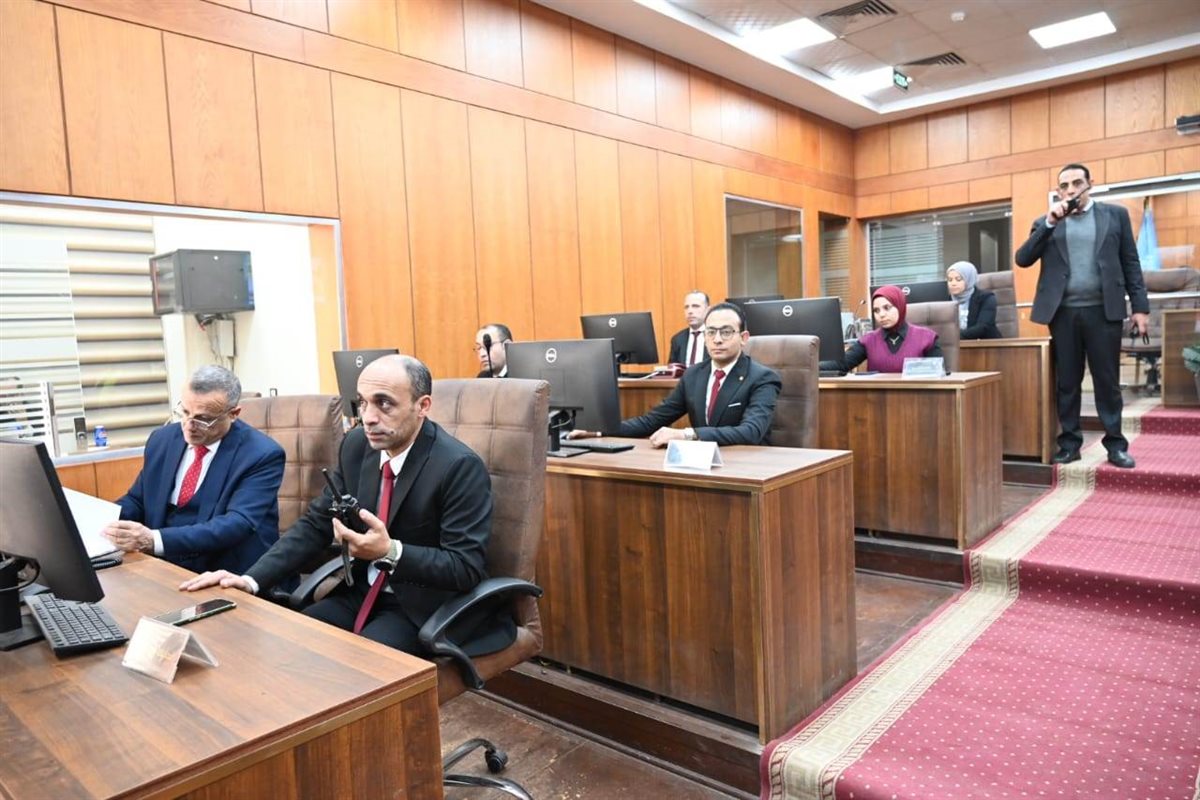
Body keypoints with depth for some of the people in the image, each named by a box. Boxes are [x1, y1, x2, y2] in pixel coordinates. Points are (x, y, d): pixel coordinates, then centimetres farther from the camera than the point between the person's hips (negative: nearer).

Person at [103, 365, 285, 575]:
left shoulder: (262, 454, -14)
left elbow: (237, 525, -24)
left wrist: (154, 540, -32)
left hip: (229, 576, -5)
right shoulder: (162, 440, 6)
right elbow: (136, 501, 16)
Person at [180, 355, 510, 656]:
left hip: (427, 606, -6)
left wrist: (391, 552, -37)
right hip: (362, 593, 6)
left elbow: (467, 568, -23)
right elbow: (316, 523, 3)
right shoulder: (356, 445, -2)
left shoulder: (460, 466, -22)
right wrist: (252, 579, -11)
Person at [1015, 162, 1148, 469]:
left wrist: (1140, 306, 1)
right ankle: (1069, 443, 13)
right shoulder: (1045, 222, 11)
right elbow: (1023, 259, -1)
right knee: (1066, 382, 5)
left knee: (1108, 380, 3)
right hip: (1063, 312, 1)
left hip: (1103, 310, -1)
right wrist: (1050, 223, -9)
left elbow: (1130, 263, 7)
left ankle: (1115, 444, 11)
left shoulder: (1115, 214, 9)